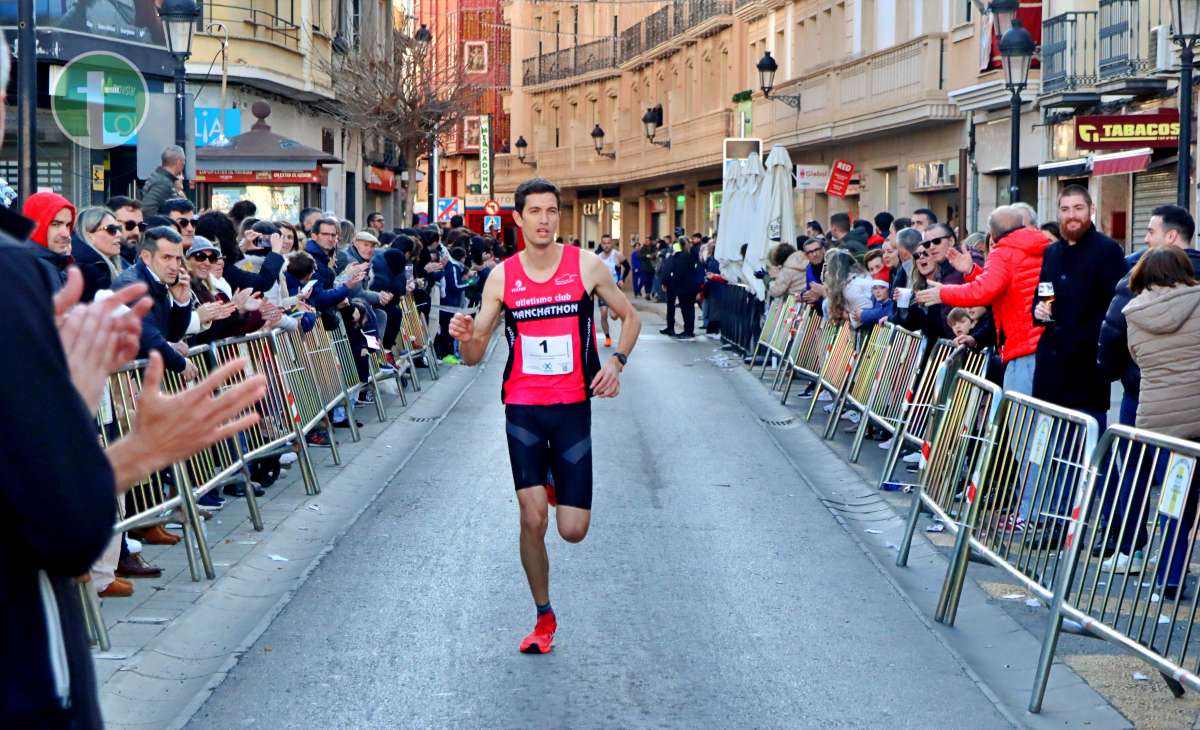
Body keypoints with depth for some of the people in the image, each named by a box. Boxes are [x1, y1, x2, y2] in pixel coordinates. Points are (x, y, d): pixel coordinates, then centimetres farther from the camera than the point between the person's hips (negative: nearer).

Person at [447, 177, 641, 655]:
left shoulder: (587, 266, -4)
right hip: (523, 408, 0)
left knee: (573, 530, -2)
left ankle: (557, 484, 36)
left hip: (573, 407, 0)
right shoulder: (501, 277, -1)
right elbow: (474, 355, 3)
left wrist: (616, 362, -8)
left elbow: (629, 317, 10)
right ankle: (544, 617, 15)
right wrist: (465, 337, -21)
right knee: (532, 520, -7)